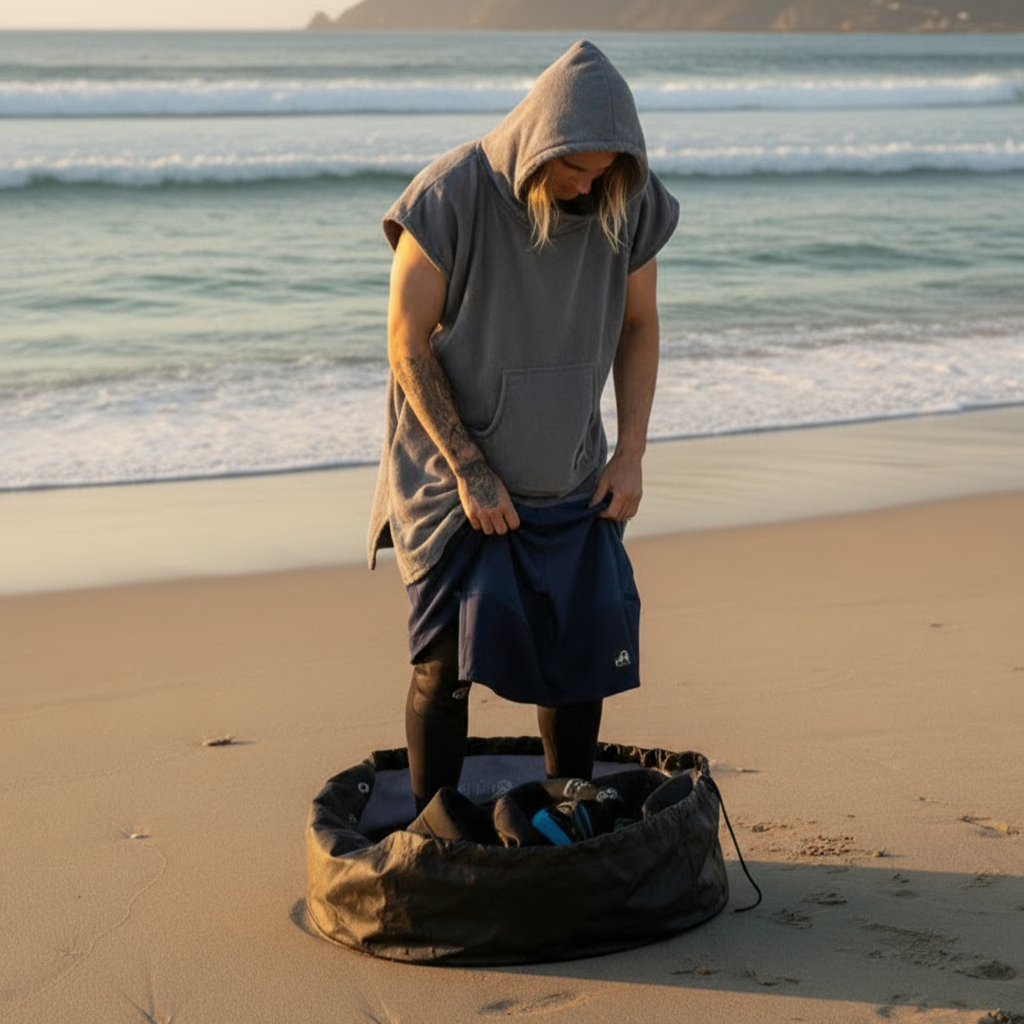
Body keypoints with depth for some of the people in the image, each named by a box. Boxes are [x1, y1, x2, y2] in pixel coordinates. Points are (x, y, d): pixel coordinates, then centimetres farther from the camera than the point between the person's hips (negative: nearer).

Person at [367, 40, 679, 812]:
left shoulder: (629, 202, -9)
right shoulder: (452, 196, -22)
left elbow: (639, 324, 4)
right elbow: (407, 343, -16)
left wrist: (631, 453, -4)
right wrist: (470, 471, -17)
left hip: (568, 476, 4)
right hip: (453, 468, -4)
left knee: (584, 645, 2)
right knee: (449, 651, -13)